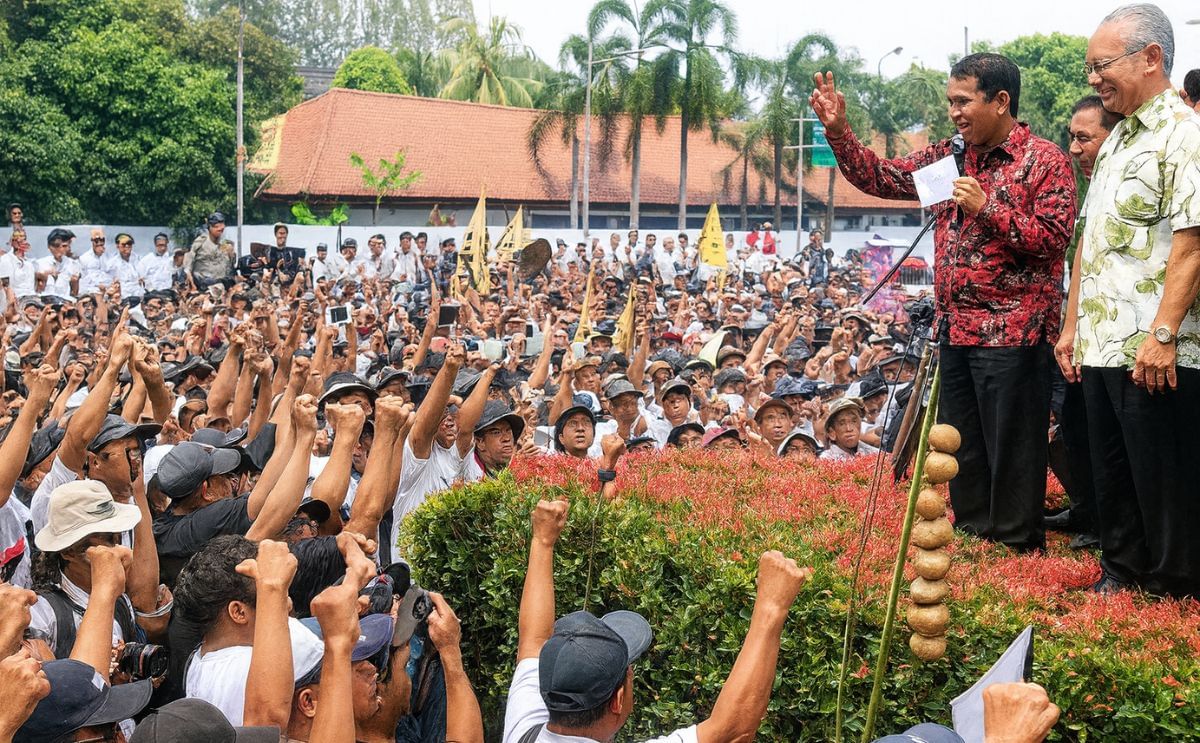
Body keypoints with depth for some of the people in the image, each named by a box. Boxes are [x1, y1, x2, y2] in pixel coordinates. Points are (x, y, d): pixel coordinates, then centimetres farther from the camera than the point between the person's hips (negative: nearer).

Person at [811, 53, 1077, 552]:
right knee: (961, 448, 14)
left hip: (1011, 334, -7)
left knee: (1011, 451, 0)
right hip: (956, 331, 7)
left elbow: (1053, 238, -15)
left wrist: (987, 208, -20)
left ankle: (1016, 548, 11)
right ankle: (971, 536, 26)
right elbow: (878, 177, 11)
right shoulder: (949, 158, 12)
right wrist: (837, 129, 0)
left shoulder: (1044, 161, -6)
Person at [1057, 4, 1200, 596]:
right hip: (1099, 346, 8)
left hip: (1152, 354, -8)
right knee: (1110, 475, 15)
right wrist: (1072, 325, 16)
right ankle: (1120, 574, 28)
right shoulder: (1115, 140, 18)